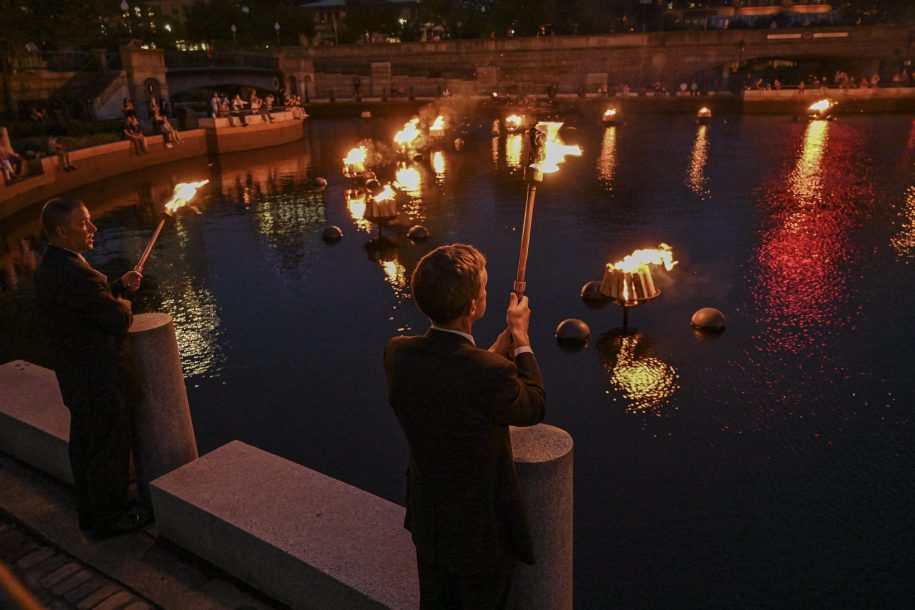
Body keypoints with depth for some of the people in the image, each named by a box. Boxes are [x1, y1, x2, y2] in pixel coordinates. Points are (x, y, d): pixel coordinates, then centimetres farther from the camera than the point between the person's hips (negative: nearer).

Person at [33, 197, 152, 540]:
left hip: (75, 380, 10)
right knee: (110, 451, 7)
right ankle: (109, 520, 24)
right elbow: (120, 320, -25)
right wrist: (123, 300, -4)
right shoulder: (75, 273, -28)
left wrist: (119, 286, 3)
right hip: (102, 381, -10)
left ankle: (89, 512, 41)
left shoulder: (47, 268, 4)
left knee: (84, 447, 23)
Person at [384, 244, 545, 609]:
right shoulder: (493, 376, -35)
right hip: (482, 531, -5)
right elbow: (533, 409, -12)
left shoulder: (397, 354, -19)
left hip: (426, 523, 5)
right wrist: (521, 337, -3)